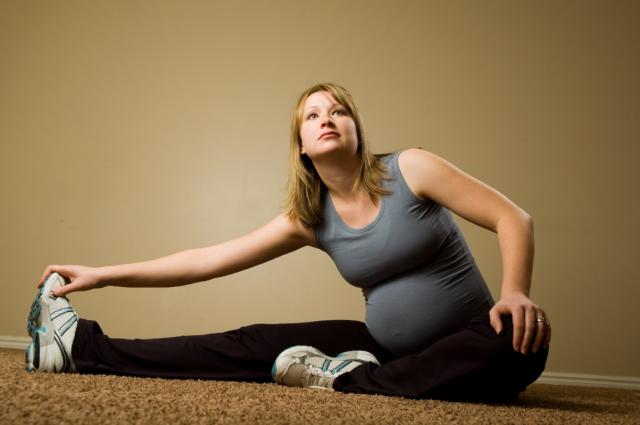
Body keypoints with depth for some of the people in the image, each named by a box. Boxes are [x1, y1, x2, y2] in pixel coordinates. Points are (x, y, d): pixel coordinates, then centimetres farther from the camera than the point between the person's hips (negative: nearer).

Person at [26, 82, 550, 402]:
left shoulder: (409, 168, -12)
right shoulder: (309, 219, -1)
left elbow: (514, 218, -13)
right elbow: (208, 259, -2)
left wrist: (515, 293, -32)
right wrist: (103, 275, -5)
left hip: (466, 342, -2)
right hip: (386, 343, 3)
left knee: (519, 345, -37)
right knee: (255, 345, -9)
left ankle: (349, 379, -28)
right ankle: (83, 346, -5)